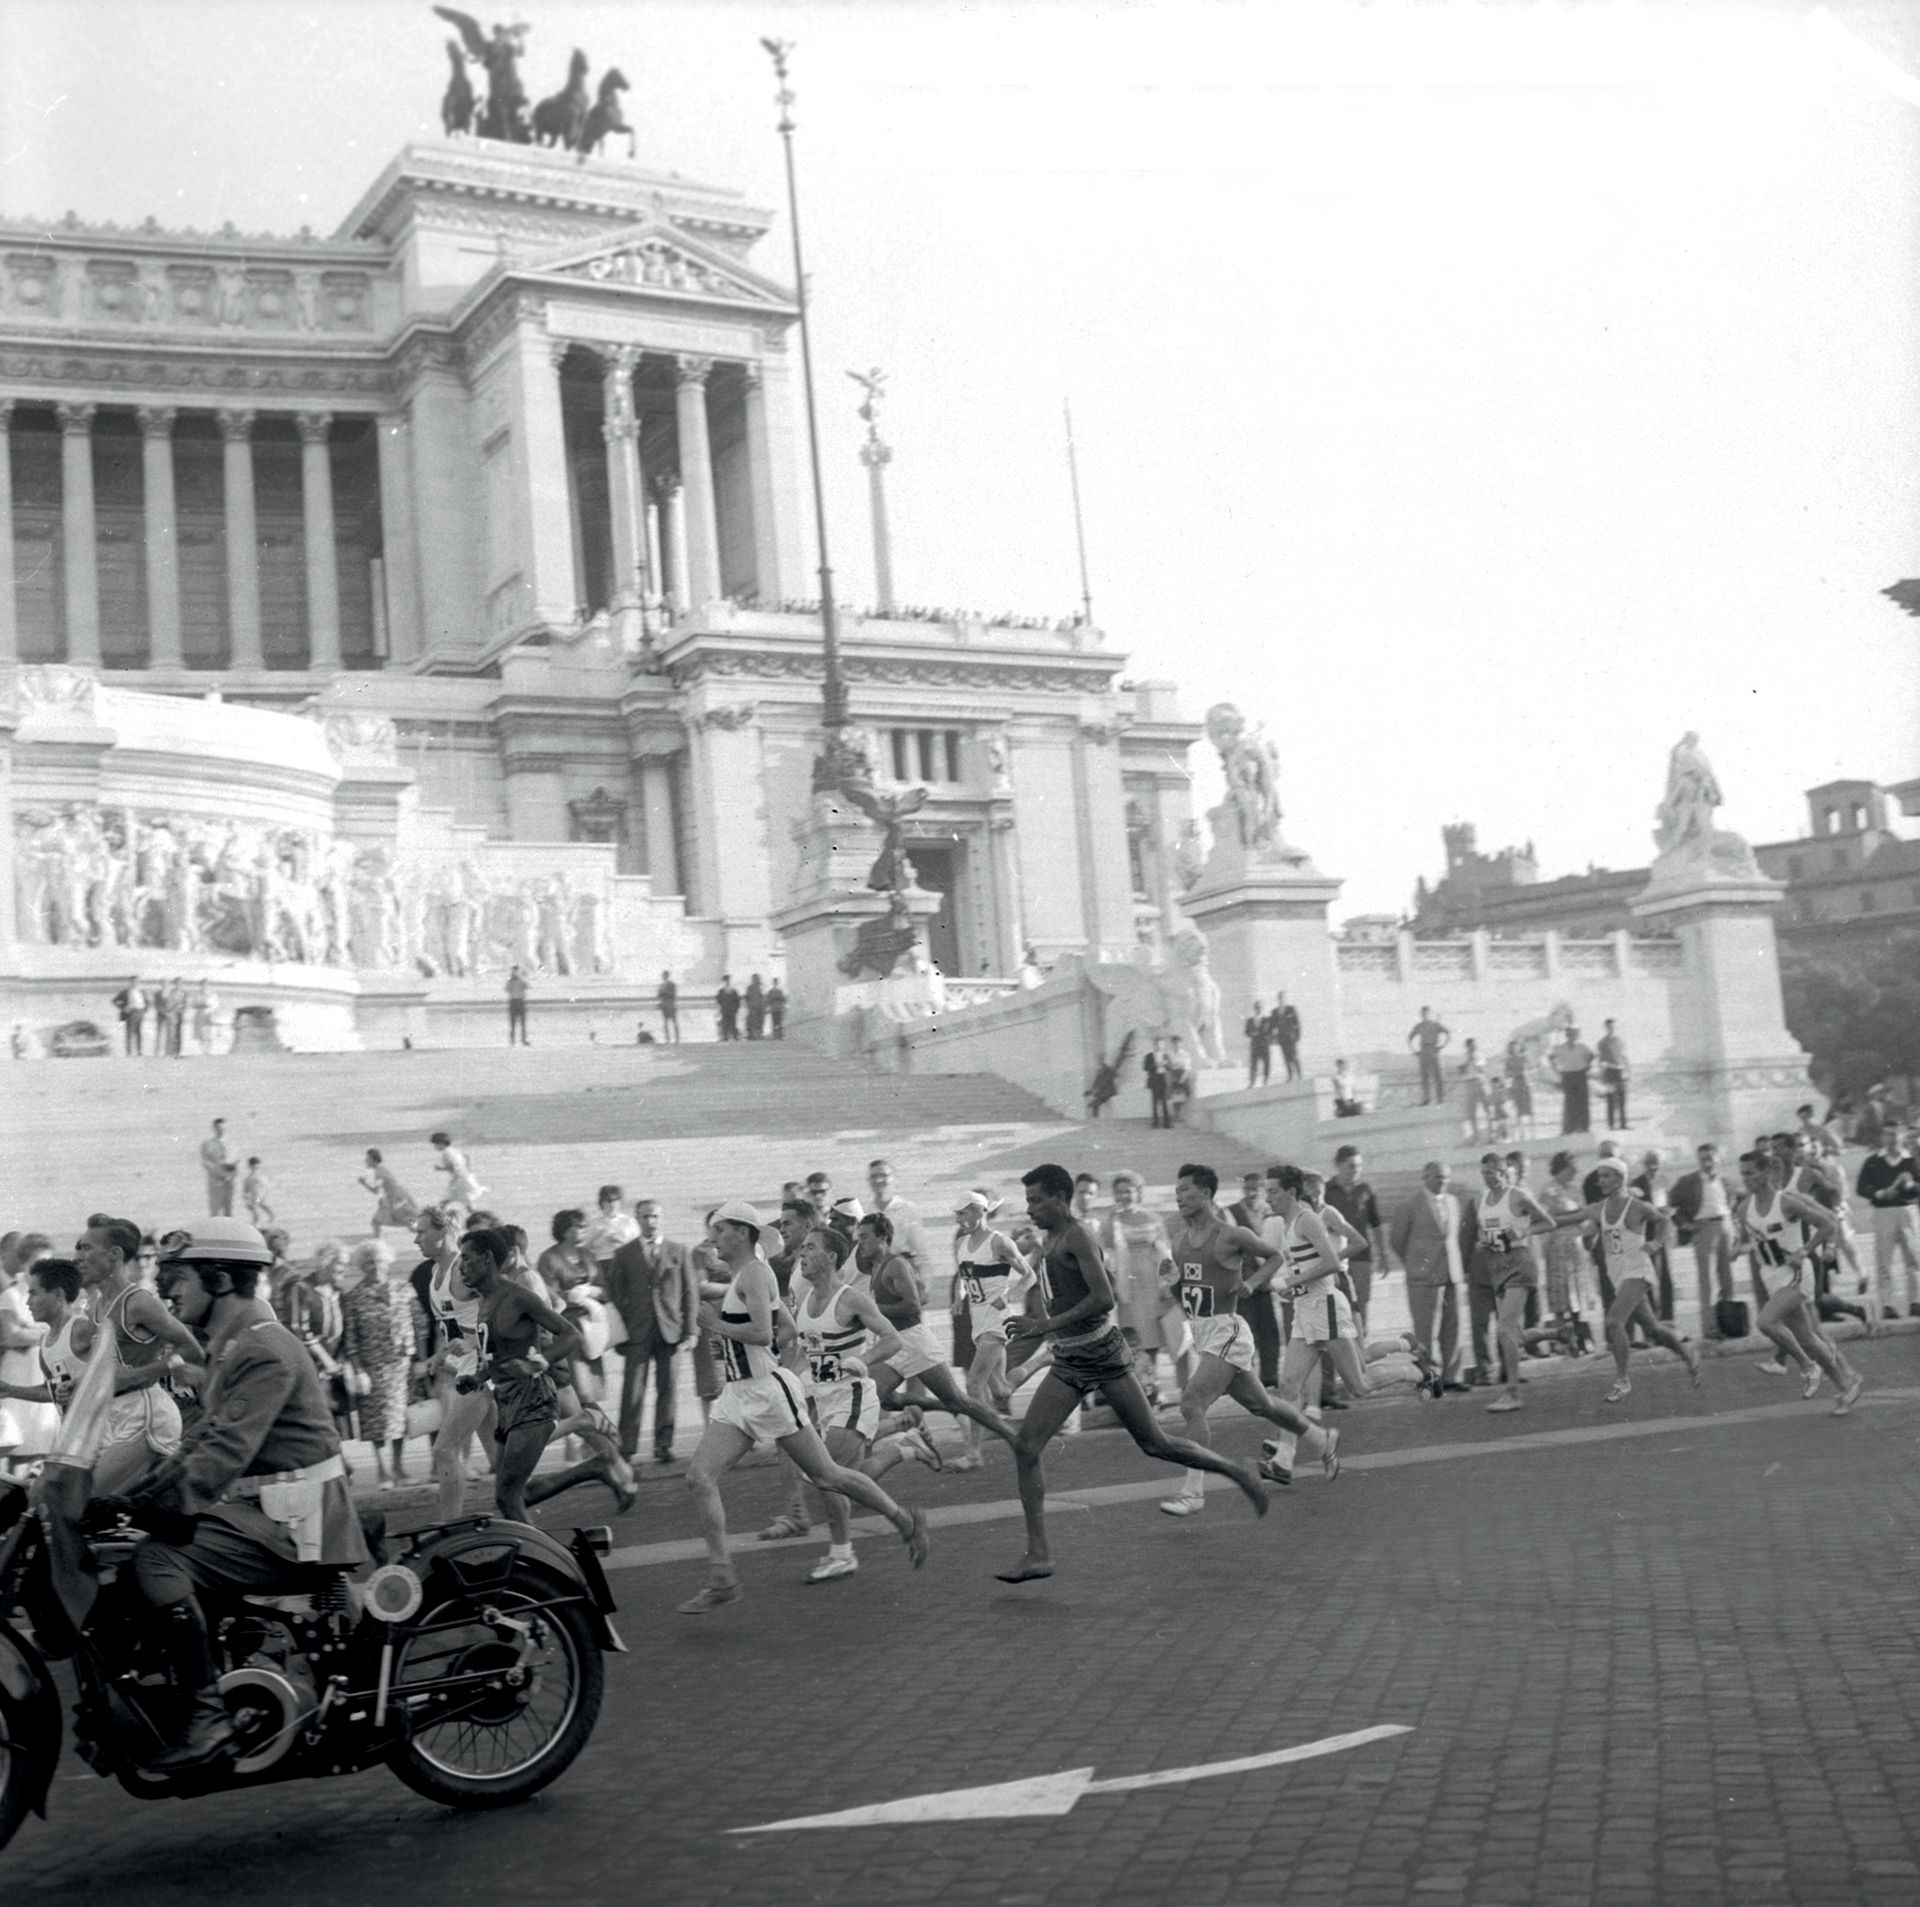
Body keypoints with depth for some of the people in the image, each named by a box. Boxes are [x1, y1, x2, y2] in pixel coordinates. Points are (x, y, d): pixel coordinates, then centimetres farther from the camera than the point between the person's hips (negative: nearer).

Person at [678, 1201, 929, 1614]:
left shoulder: (753, 1273, -13)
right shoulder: (738, 1277, 15)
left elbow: (762, 1333, -26)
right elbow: (791, 1329, 23)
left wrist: (717, 1324, -15)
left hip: (769, 1390, -9)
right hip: (737, 1396, 9)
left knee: (827, 1475, 2)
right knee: (699, 1477, -5)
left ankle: (906, 1522, 20)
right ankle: (721, 1581, -4)